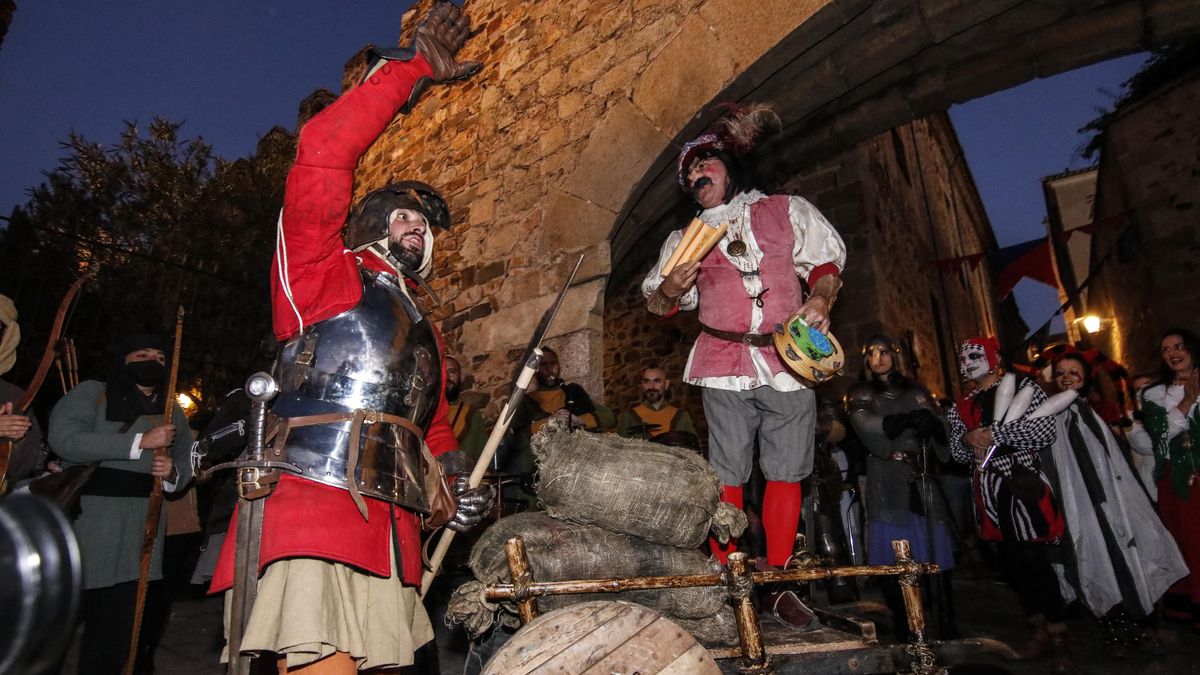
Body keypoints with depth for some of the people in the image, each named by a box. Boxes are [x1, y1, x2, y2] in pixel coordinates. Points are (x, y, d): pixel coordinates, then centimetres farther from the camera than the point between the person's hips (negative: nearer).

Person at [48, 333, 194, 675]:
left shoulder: (173, 412, 18)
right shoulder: (91, 393, 3)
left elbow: (187, 462, 21)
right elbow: (64, 439, -13)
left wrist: (172, 473, -3)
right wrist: (141, 441, -15)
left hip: (145, 526, 4)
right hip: (92, 520, -4)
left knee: (138, 614, 3)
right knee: (104, 612, -5)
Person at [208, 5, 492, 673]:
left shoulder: (424, 330, 27)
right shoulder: (322, 273, 9)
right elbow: (322, 156, -6)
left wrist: (460, 481, 9)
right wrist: (415, 68, -1)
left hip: (391, 528, 7)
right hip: (309, 513, -6)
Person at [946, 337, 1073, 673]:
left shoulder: (1023, 387, 2)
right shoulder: (961, 406, 16)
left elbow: (1045, 431, -12)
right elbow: (956, 452, 17)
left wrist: (992, 434, -15)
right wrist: (967, 440, -5)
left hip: (1022, 483, -5)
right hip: (987, 489, 6)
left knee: (1035, 559, -8)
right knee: (1013, 561, 11)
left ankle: (1059, 640, 5)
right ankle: (1040, 633, 24)